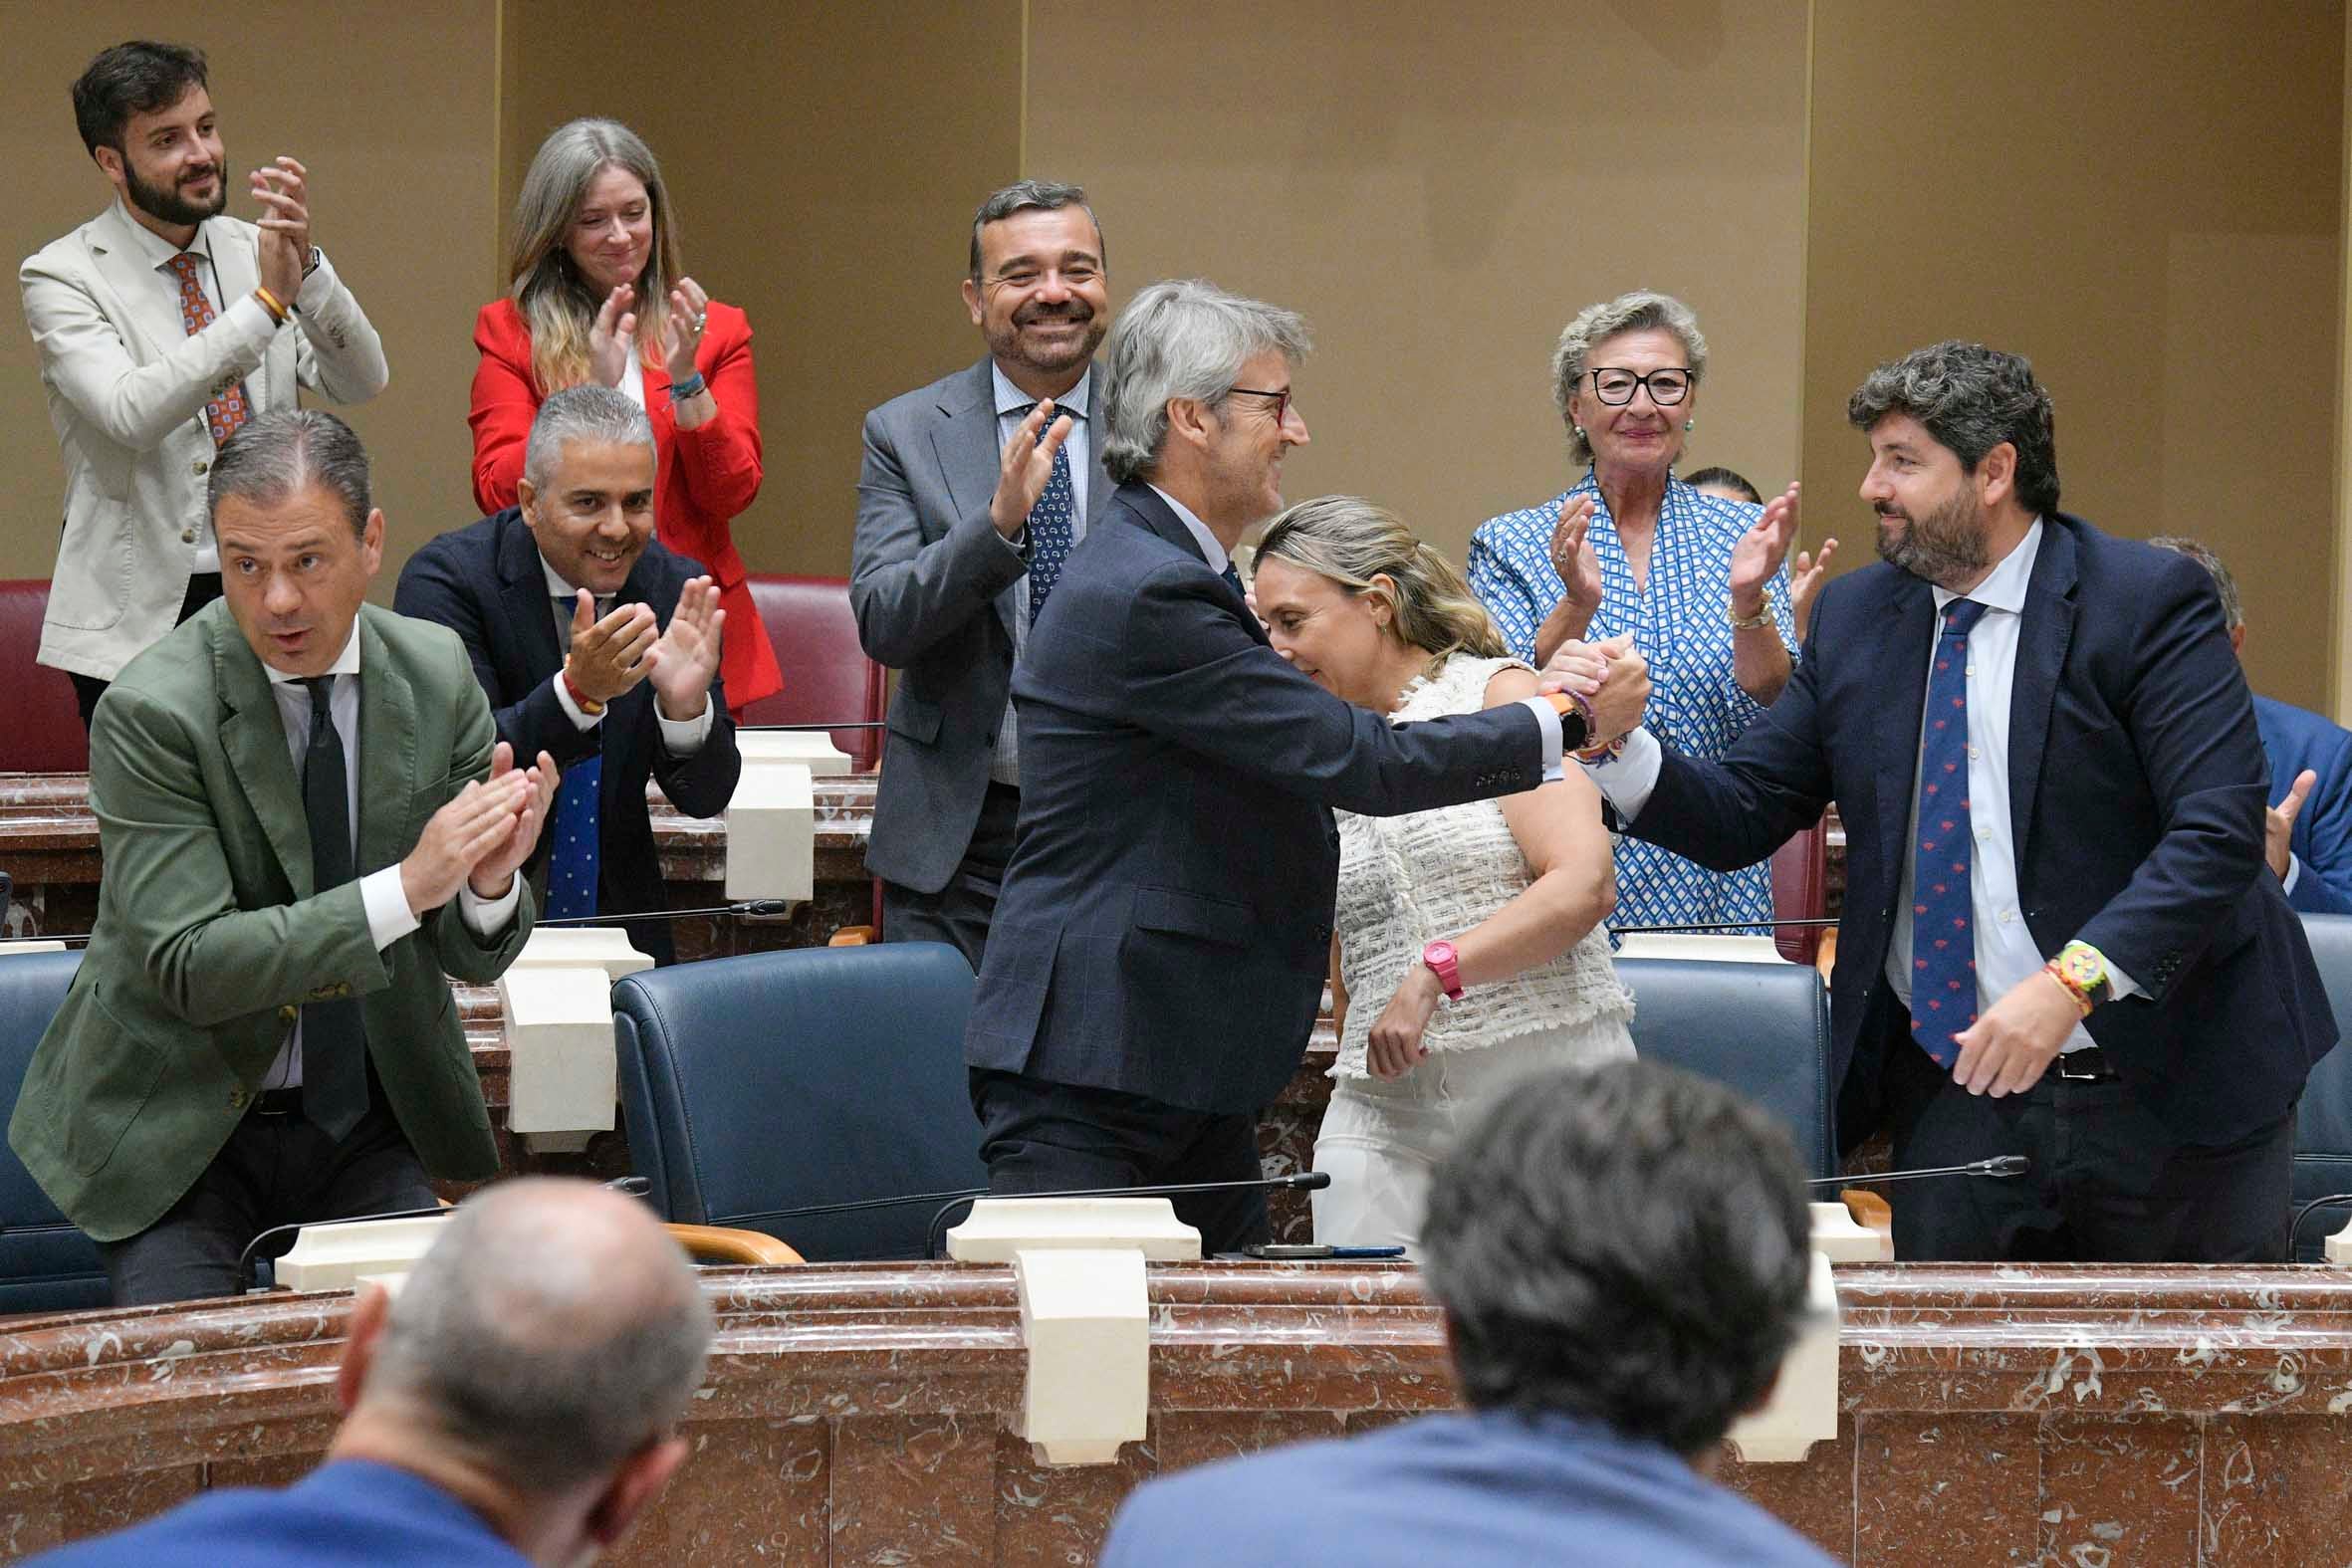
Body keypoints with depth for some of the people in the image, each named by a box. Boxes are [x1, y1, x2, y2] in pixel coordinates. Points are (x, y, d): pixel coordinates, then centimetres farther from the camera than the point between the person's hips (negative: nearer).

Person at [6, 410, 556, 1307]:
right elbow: (185, 965, -23)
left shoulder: (437, 676, -3)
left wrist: (490, 884, -25)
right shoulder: (150, 711, -17)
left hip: (370, 1115, 3)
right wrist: (406, 886, -30)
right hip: (185, 1125, -3)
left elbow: (473, 959, 0)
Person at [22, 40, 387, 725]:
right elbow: (131, 413, -22)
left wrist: (305, 265, -18)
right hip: (138, 613, -4)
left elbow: (361, 382, -2)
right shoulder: (61, 275, -5)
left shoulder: (253, 249, 9)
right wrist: (265, 300, -25)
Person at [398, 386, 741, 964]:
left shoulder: (676, 590, -1)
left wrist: (685, 706, -24)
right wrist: (576, 690, -35)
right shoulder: (446, 579, -11)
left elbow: (706, 798, -3)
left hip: (618, 922, 4)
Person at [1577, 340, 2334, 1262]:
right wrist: (1615, 746, -13)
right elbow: (1740, 815, 7)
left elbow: (2220, 830, -18)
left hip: (2164, 1089, -4)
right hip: (1956, 1104, 4)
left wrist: (2071, 982, -29)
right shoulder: (1855, 617, 8)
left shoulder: (2148, 601, -9)